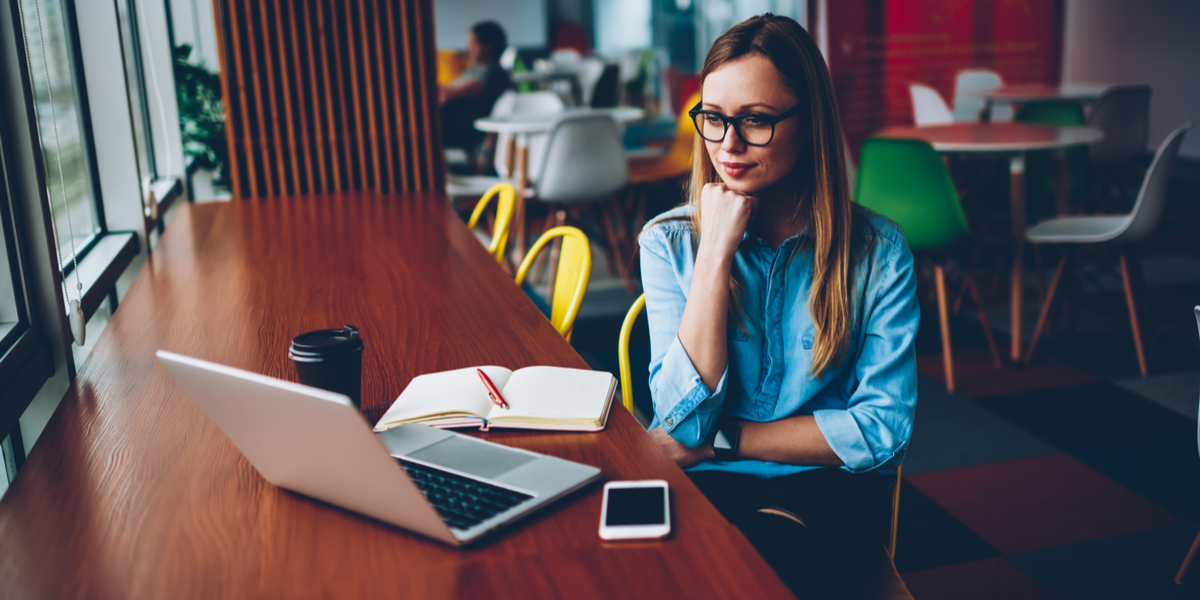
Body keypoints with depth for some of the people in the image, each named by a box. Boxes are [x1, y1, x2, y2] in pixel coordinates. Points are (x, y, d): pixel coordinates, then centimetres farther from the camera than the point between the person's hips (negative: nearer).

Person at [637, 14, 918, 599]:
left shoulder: (878, 251, -4)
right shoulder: (669, 241, -2)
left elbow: (884, 427, -6)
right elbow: (685, 423, -12)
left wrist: (725, 439, -9)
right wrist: (717, 250, -17)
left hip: (825, 484, -1)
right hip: (703, 483, 1)